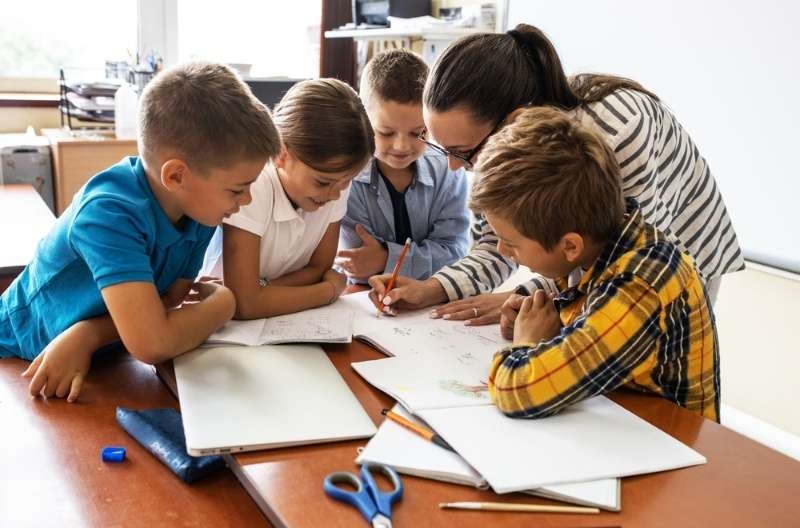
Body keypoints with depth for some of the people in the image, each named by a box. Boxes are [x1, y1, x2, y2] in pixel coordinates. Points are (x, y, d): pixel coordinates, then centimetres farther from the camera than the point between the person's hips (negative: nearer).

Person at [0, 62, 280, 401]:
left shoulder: (198, 205, -12)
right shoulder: (109, 212, -31)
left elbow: (167, 302, -7)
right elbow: (152, 342, -40)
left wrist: (87, 334, -23)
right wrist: (224, 301, -24)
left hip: (98, 357, 6)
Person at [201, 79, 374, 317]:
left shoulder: (335, 178, -11)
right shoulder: (251, 187, -25)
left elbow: (318, 268, -2)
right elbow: (245, 304, -28)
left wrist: (260, 290, -18)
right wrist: (332, 288, -17)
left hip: (291, 321, 4)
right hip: (230, 322, -4)